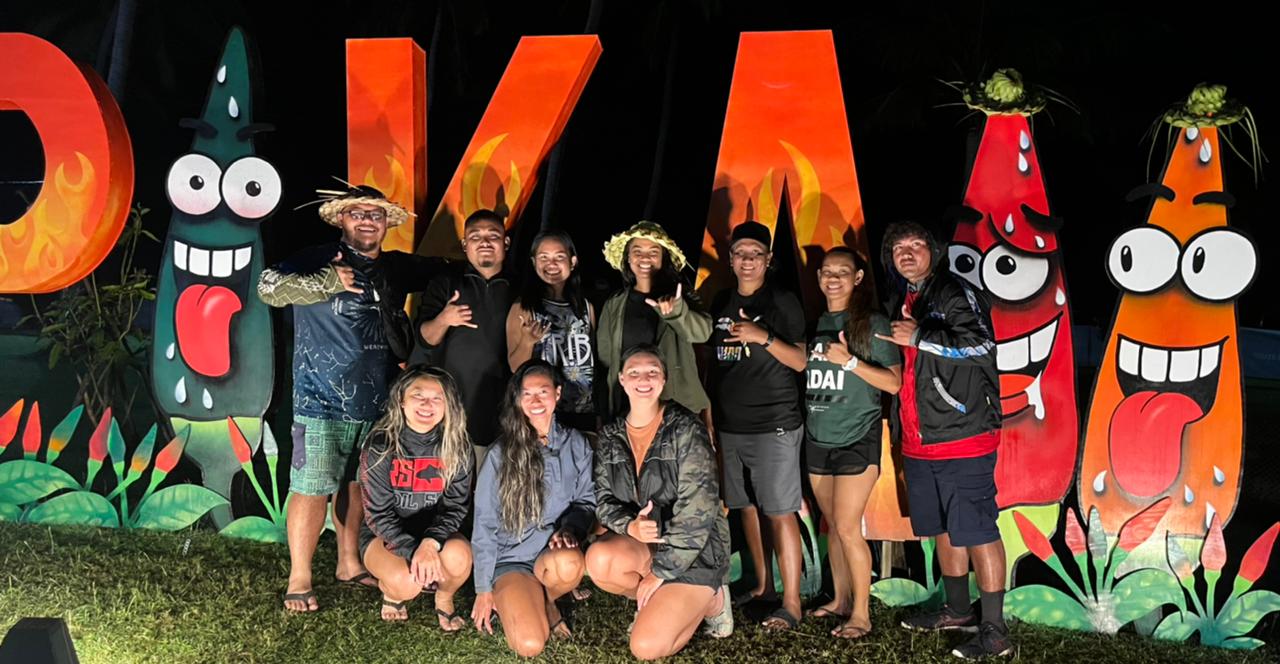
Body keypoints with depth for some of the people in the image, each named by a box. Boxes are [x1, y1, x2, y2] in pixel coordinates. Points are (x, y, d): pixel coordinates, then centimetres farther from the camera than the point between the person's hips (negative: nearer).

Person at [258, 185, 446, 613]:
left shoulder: (398, 268, 11)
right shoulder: (318, 261, -5)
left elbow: (443, 271, 25)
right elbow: (268, 286, -18)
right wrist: (328, 282, -26)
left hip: (375, 401, 5)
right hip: (322, 402, -5)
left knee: (356, 484, 16)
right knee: (312, 489, -4)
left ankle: (349, 564, 31)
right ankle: (299, 580, 9)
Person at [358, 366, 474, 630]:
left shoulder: (456, 446, -9)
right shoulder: (380, 445, -15)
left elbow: (455, 506, -9)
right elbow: (379, 514, -15)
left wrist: (430, 543, -28)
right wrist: (414, 551, -28)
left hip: (435, 531, 2)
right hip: (384, 534, -2)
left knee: (458, 556, -31)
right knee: (406, 583, -32)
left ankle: (444, 600, 3)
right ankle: (391, 591, 7)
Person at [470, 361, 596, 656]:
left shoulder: (576, 444, 1)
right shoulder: (501, 454, -5)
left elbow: (587, 500, 7)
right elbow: (485, 525, -1)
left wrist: (569, 528, -17)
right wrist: (483, 589, -2)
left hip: (554, 553, 2)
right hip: (511, 559, -2)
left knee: (570, 563, -36)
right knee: (530, 645, -24)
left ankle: (544, 601, 0)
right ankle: (515, 600, 12)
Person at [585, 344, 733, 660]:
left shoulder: (686, 428, -14)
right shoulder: (610, 436, 2)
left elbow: (697, 511, -18)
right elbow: (604, 500, 0)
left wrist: (659, 571, -17)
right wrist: (630, 526, -23)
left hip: (694, 548, -5)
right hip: (641, 541, 5)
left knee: (646, 646, -19)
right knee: (599, 559, -30)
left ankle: (709, 600, 9)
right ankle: (661, 601, 2)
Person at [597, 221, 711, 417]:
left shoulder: (678, 296, -1)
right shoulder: (614, 305, 7)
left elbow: (702, 332, -19)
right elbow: (604, 361, 11)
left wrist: (676, 311, -38)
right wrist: (604, 416, 8)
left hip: (677, 408, -2)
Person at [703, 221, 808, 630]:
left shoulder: (783, 303, -1)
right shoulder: (720, 304, 12)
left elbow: (800, 361, -6)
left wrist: (763, 337, -21)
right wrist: (707, 418, 13)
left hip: (773, 426, -5)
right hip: (729, 427, 6)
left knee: (780, 514, -5)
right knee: (746, 508, 12)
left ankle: (791, 604, 1)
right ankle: (762, 585, 26)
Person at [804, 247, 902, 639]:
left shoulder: (872, 323, -6)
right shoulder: (815, 324, 8)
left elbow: (894, 383, -10)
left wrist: (850, 361, -20)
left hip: (857, 439, -5)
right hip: (817, 439, 5)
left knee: (847, 527, -8)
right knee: (833, 526, 11)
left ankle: (861, 613, 3)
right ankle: (841, 599, 23)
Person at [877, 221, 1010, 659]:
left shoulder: (955, 294, -8)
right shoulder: (900, 303, 16)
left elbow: (981, 345, -25)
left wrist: (919, 337, -23)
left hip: (963, 440, -9)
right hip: (919, 442, 9)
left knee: (977, 532, -5)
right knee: (943, 529, 18)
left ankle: (995, 631, 3)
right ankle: (958, 612, 33)